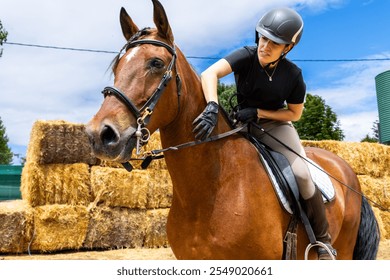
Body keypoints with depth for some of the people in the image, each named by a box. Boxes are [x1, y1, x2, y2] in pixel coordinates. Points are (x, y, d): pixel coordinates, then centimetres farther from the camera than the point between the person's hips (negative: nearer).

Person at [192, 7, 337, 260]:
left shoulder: (293, 75, -16)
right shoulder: (247, 57, -18)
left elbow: (295, 113, -5)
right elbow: (210, 73, -34)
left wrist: (258, 112, -20)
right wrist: (212, 107, -53)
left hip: (276, 125, -2)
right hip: (243, 126, 2)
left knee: (302, 174, -20)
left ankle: (323, 239, -1)